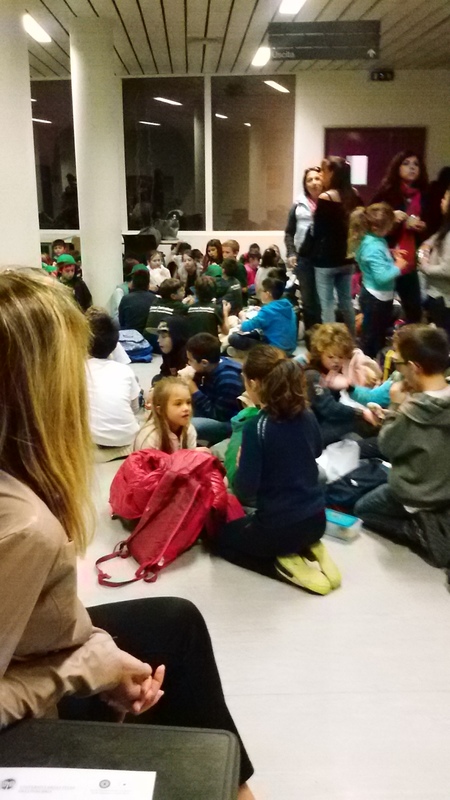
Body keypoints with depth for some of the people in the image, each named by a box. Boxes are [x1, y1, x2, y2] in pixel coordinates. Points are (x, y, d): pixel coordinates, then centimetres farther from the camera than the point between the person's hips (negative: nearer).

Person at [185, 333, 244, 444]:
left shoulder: (228, 379, -28)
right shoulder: (208, 369, -4)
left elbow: (218, 416, -25)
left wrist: (193, 390, -24)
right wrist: (187, 384, -14)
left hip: (229, 422, -9)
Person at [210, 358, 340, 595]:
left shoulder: (256, 426, -20)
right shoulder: (307, 416, -1)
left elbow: (245, 488, -20)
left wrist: (239, 467, -1)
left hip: (278, 526, -7)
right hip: (316, 519, 7)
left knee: (220, 537, 21)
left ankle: (285, 566, 0)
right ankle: (307, 549, 10)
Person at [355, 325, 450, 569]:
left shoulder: (413, 411, -30)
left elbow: (388, 447, -15)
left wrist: (396, 408, -9)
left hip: (419, 498, -7)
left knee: (363, 509, 21)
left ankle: (424, 534, 1)